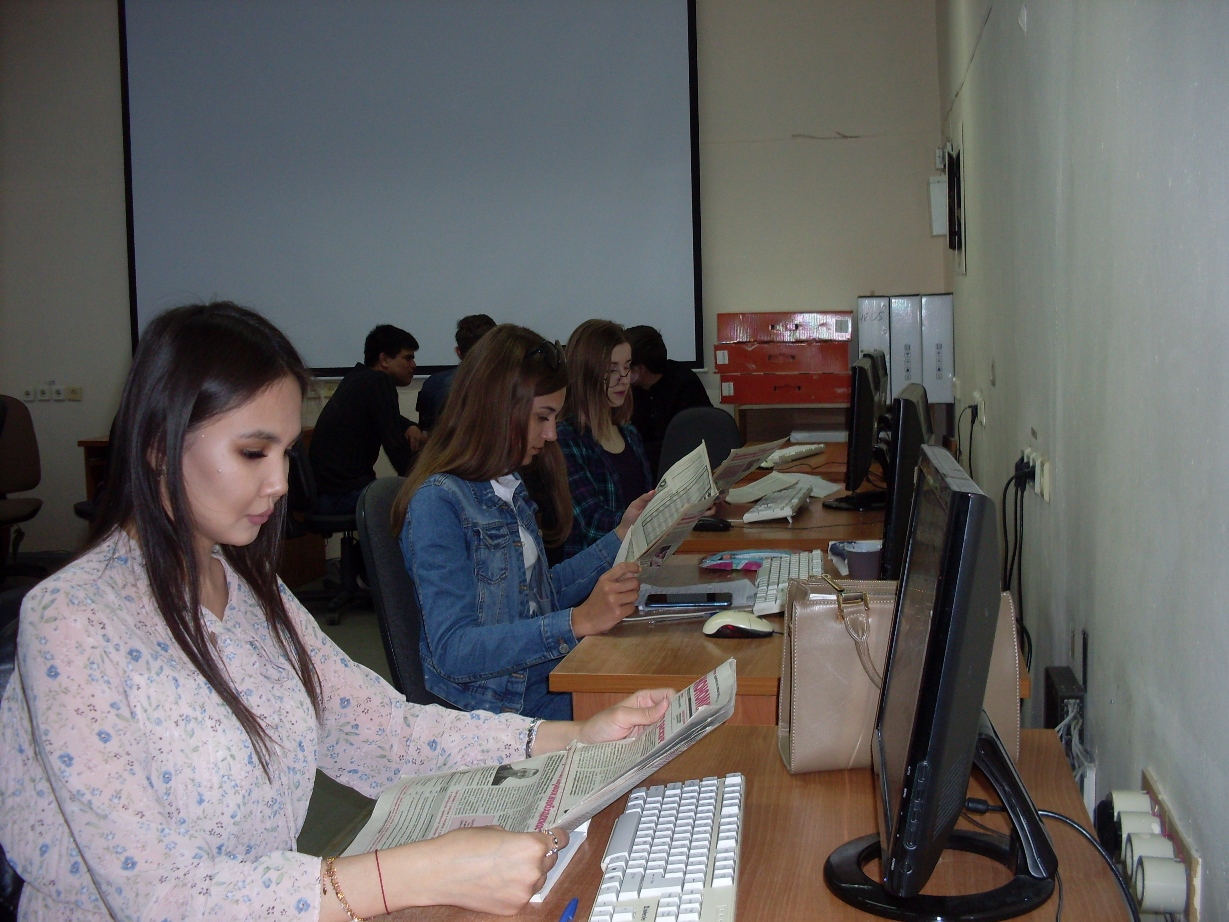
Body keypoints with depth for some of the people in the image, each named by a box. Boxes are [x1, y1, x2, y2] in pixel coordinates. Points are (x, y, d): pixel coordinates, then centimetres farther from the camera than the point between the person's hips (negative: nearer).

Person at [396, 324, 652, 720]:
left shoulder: (508, 487, 11)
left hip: (547, 680, 8)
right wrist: (579, 621, -29)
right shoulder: (438, 502, -15)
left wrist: (623, 534, 17)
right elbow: (453, 651, -22)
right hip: (496, 710, -8)